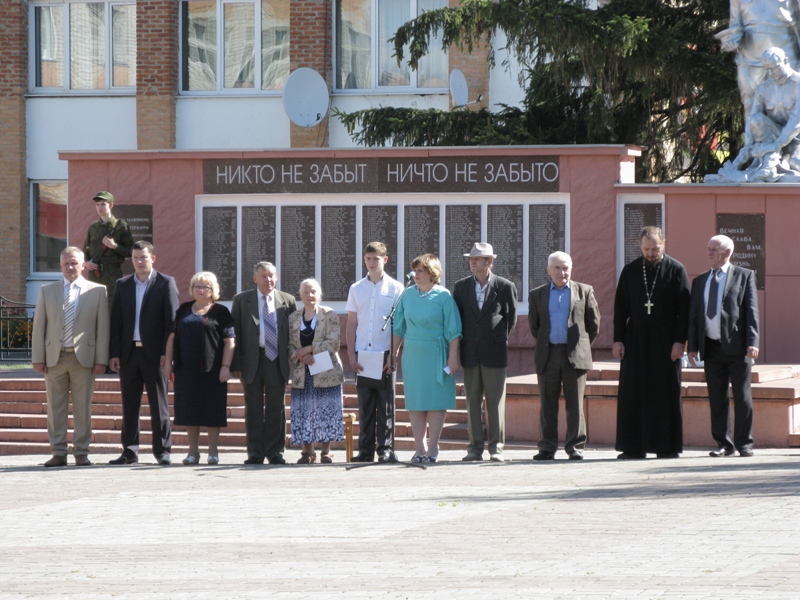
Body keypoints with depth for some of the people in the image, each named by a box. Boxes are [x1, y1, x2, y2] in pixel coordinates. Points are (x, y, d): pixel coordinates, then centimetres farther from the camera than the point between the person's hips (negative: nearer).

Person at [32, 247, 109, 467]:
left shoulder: (97, 291, 6)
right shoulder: (47, 291, 12)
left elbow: (103, 327, 2)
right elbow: (39, 326, 9)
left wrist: (101, 359, -5)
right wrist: (38, 358, 0)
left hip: (83, 357, -2)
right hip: (54, 357, 2)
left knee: (83, 408, 1)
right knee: (55, 407, 2)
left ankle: (81, 453, 6)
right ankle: (58, 453, 6)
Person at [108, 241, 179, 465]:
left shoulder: (166, 283, 1)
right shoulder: (122, 285, 12)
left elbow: (172, 320, -4)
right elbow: (116, 321, 10)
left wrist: (166, 352, -11)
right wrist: (114, 353, 2)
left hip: (154, 353, -4)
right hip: (129, 352, 4)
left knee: (158, 404, 0)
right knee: (129, 404, 6)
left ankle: (162, 449, 5)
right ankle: (130, 451, 11)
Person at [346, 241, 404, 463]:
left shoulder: (395, 289, 3)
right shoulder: (356, 289, 11)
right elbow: (351, 324, 11)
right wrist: (351, 354, 2)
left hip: (385, 353, -3)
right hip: (362, 353, 3)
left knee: (385, 404, -1)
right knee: (364, 404, 4)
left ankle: (386, 449, 2)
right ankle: (365, 450, 7)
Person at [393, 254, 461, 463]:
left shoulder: (443, 296, -5)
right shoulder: (408, 295, 7)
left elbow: (453, 331, -6)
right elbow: (399, 328, 13)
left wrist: (453, 357, -10)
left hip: (436, 355, -4)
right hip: (412, 355, 4)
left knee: (436, 402, -2)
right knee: (415, 403, 3)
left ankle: (432, 448, 2)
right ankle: (420, 448, 7)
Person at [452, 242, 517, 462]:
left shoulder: (505, 287, -1)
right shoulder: (461, 287, 7)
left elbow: (511, 317, 9)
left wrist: (500, 339, 9)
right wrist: (459, 346, 9)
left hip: (494, 353, -3)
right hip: (470, 352, 3)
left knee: (495, 402, -1)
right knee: (472, 402, 4)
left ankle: (496, 447, 4)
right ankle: (475, 447, 7)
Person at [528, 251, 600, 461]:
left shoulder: (585, 291, 7)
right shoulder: (537, 295, 11)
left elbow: (594, 323, 10)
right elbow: (534, 326, 17)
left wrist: (582, 345, 11)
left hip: (575, 355, -1)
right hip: (548, 356, 1)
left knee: (575, 404, 0)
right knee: (548, 404, 2)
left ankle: (575, 446, 5)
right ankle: (547, 447, 6)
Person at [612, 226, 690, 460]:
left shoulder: (676, 270, -1)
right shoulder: (630, 271, 6)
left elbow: (684, 308, -3)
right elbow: (620, 307, 8)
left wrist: (680, 341, -10)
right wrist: (618, 340, 2)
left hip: (665, 341, -2)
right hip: (636, 340, 2)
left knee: (666, 394, 0)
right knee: (633, 394, 1)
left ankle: (667, 446, 4)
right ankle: (634, 447, 4)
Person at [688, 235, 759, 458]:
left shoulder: (745, 276, 4)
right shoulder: (700, 281, 16)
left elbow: (751, 311, -3)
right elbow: (693, 316, 15)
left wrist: (752, 343, -12)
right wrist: (692, 346, 6)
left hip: (736, 347, -4)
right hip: (711, 347, 4)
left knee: (742, 397, 0)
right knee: (717, 398, 4)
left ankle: (744, 443, 7)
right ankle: (724, 443, 10)